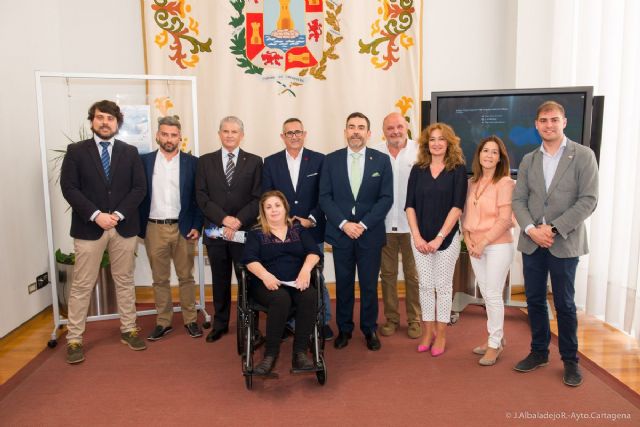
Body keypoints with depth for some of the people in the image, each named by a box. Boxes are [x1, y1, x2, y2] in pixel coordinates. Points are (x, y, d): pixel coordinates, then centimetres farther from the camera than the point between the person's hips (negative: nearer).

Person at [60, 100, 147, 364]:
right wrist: (96, 215, -16)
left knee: (125, 281, 11)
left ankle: (128, 330, 23)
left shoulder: (130, 152, 7)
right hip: (88, 227, -2)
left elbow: (139, 188, 1)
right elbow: (69, 188, -5)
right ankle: (74, 338, 14)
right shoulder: (76, 151, 2)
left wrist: (118, 214, -12)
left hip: (124, 226, 2)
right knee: (82, 285, 4)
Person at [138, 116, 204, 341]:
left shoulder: (192, 162, 1)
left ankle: (190, 320, 20)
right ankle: (163, 322, 21)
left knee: (186, 277, 8)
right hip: (154, 229, 1)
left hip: (183, 227, -1)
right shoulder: (144, 161, 3)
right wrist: (139, 227, 0)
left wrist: (197, 226, -4)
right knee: (159, 279, 10)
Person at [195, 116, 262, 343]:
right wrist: (224, 218, -13)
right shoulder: (205, 161, 8)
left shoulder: (254, 162, 4)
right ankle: (220, 324, 26)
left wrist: (239, 221, -15)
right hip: (215, 231, 2)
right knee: (220, 280, 13)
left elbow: (258, 198, -2)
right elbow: (202, 197, 0)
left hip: (245, 230, -2)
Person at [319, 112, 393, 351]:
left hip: (370, 233, 0)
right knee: (343, 284, 9)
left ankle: (370, 329, 24)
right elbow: (325, 197, 0)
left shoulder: (381, 160, 1)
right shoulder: (331, 160, 3)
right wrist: (344, 223, -12)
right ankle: (344, 329, 24)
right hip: (340, 232, 1)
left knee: (369, 285, 7)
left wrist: (364, 224, -12)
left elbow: (386, 198, -3)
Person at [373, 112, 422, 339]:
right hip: (384, 224, 2)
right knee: (387, 273, 12)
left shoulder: (420, 151, -4)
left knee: (413, 274, 9)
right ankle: (391, 318, 27)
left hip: (411, 223, -2)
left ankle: (414, 319, 23)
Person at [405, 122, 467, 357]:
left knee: (443, 285, 6)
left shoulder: (458, 170, -3)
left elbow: (457, 206, -9)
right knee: (425, 285, 9)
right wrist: (417, 236, -8)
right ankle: (428, 331, 23)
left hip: (447, 237, -2)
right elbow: (410, 205, 2)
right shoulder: (418, 169, 5)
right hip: (420, 237, 2)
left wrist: (439, 237, -14)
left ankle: (441, 334, 20)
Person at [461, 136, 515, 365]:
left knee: (493, 295, -1)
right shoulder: (472, 182, 9)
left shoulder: (505, 183, -9)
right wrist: (467, 239, -2)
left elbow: (505, 219, -14)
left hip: (498, 245, -6)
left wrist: (483, 242, -14)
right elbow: (466, 213, 12)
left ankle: (495, 344, 12)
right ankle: (496, 337, 28)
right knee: (486, 294, 13)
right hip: (475, 247, 6)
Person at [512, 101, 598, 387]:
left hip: (564, 243, -4)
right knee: (534, 299, 11)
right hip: (532, 241, 4)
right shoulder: (528, 160, 9)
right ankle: (539, 352, 27)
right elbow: (518, 200, 5)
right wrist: (531, 229, -11)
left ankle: (570, 360, 22)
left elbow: (588, 200, -9)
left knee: (564, 304, 5)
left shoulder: (583, 156, -3)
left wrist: (553, 229, -15)